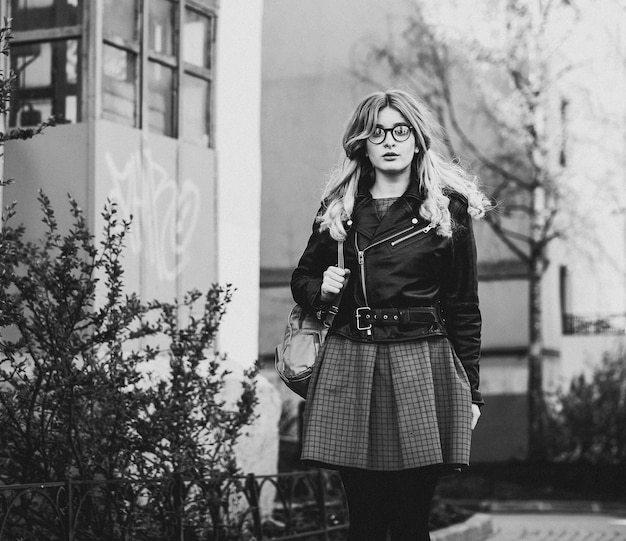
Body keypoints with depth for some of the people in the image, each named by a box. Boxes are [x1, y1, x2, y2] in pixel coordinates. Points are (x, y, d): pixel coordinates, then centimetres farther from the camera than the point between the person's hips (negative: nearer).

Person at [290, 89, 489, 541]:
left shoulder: (449, 209, 4)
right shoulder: (338, 209, 11)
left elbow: (464, 308, 6)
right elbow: (302, 278, 24)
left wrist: (471, 391, 3)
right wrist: (321, 289, 1)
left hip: (422, 367, -2)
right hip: (350, 367, 2)